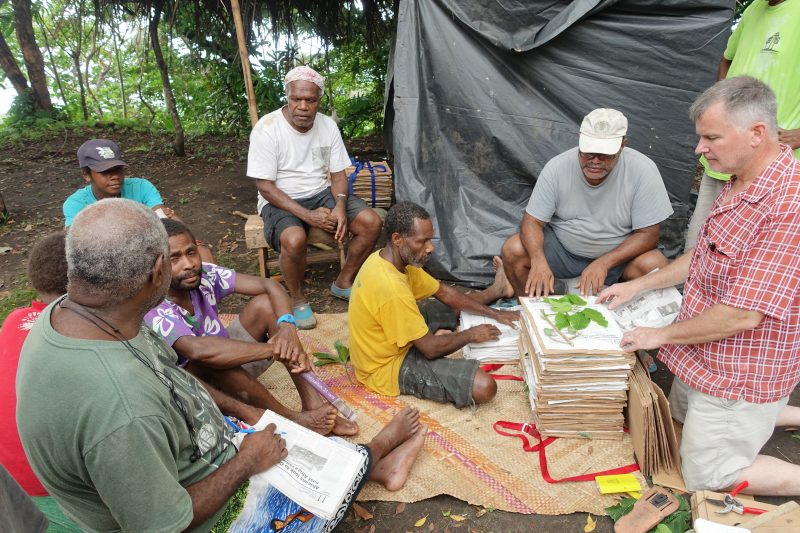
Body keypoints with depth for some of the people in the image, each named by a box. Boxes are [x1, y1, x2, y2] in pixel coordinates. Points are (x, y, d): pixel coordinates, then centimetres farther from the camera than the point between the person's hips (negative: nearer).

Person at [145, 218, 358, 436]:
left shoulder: (204, 274, -15)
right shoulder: (154, 312, -29)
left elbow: (268, 285, -19)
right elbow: (199, 350, -47)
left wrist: (287, 325, -40)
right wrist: (275, 349, -46)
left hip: (231, 362, 6)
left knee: (264, 304, -17)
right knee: (212, 360, -39)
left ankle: (313, 402, -21)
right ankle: (293, 419, -22)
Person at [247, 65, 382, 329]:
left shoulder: (328, 126, -1)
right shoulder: (267, 129, -16)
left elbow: (338, 174, 3)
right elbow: (265, 187, -17)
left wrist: (340, 206, -19)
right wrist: (308, 215, -27)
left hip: (321, 193, 5)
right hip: (281, 201, -4)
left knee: (372, 223, -15)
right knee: (294, 240, -37)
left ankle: (343, 282, 8)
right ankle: (298, 299, -6)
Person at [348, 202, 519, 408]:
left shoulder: (385, 258, -5)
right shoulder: (391, 289, -35)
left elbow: (444, 292, 5)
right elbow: (431, 348, -25)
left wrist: (494, 313, 4)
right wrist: (471, 335, -8)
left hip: (390, 341, 9)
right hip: (387, 368, -9)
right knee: (484, 387, -19)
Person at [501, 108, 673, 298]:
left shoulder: (643, 170, -18)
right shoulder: (557, 167, -15)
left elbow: (648, 233, -15)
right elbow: (532, 221, -14)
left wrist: (604, 263, -28)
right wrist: (538, 260, -34)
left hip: (618, 253, 0)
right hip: (562, 247, 1)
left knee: (656, 266, -29)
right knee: (512, 250, -22)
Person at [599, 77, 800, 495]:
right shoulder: (742, 184, 0)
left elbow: (742, 316, -30)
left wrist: (661, 335, -17)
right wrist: (638, 285, 8)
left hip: (738, 374, -9)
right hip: (706, 357, 9)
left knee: (706, 476, 8)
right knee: (685, 413, 31)